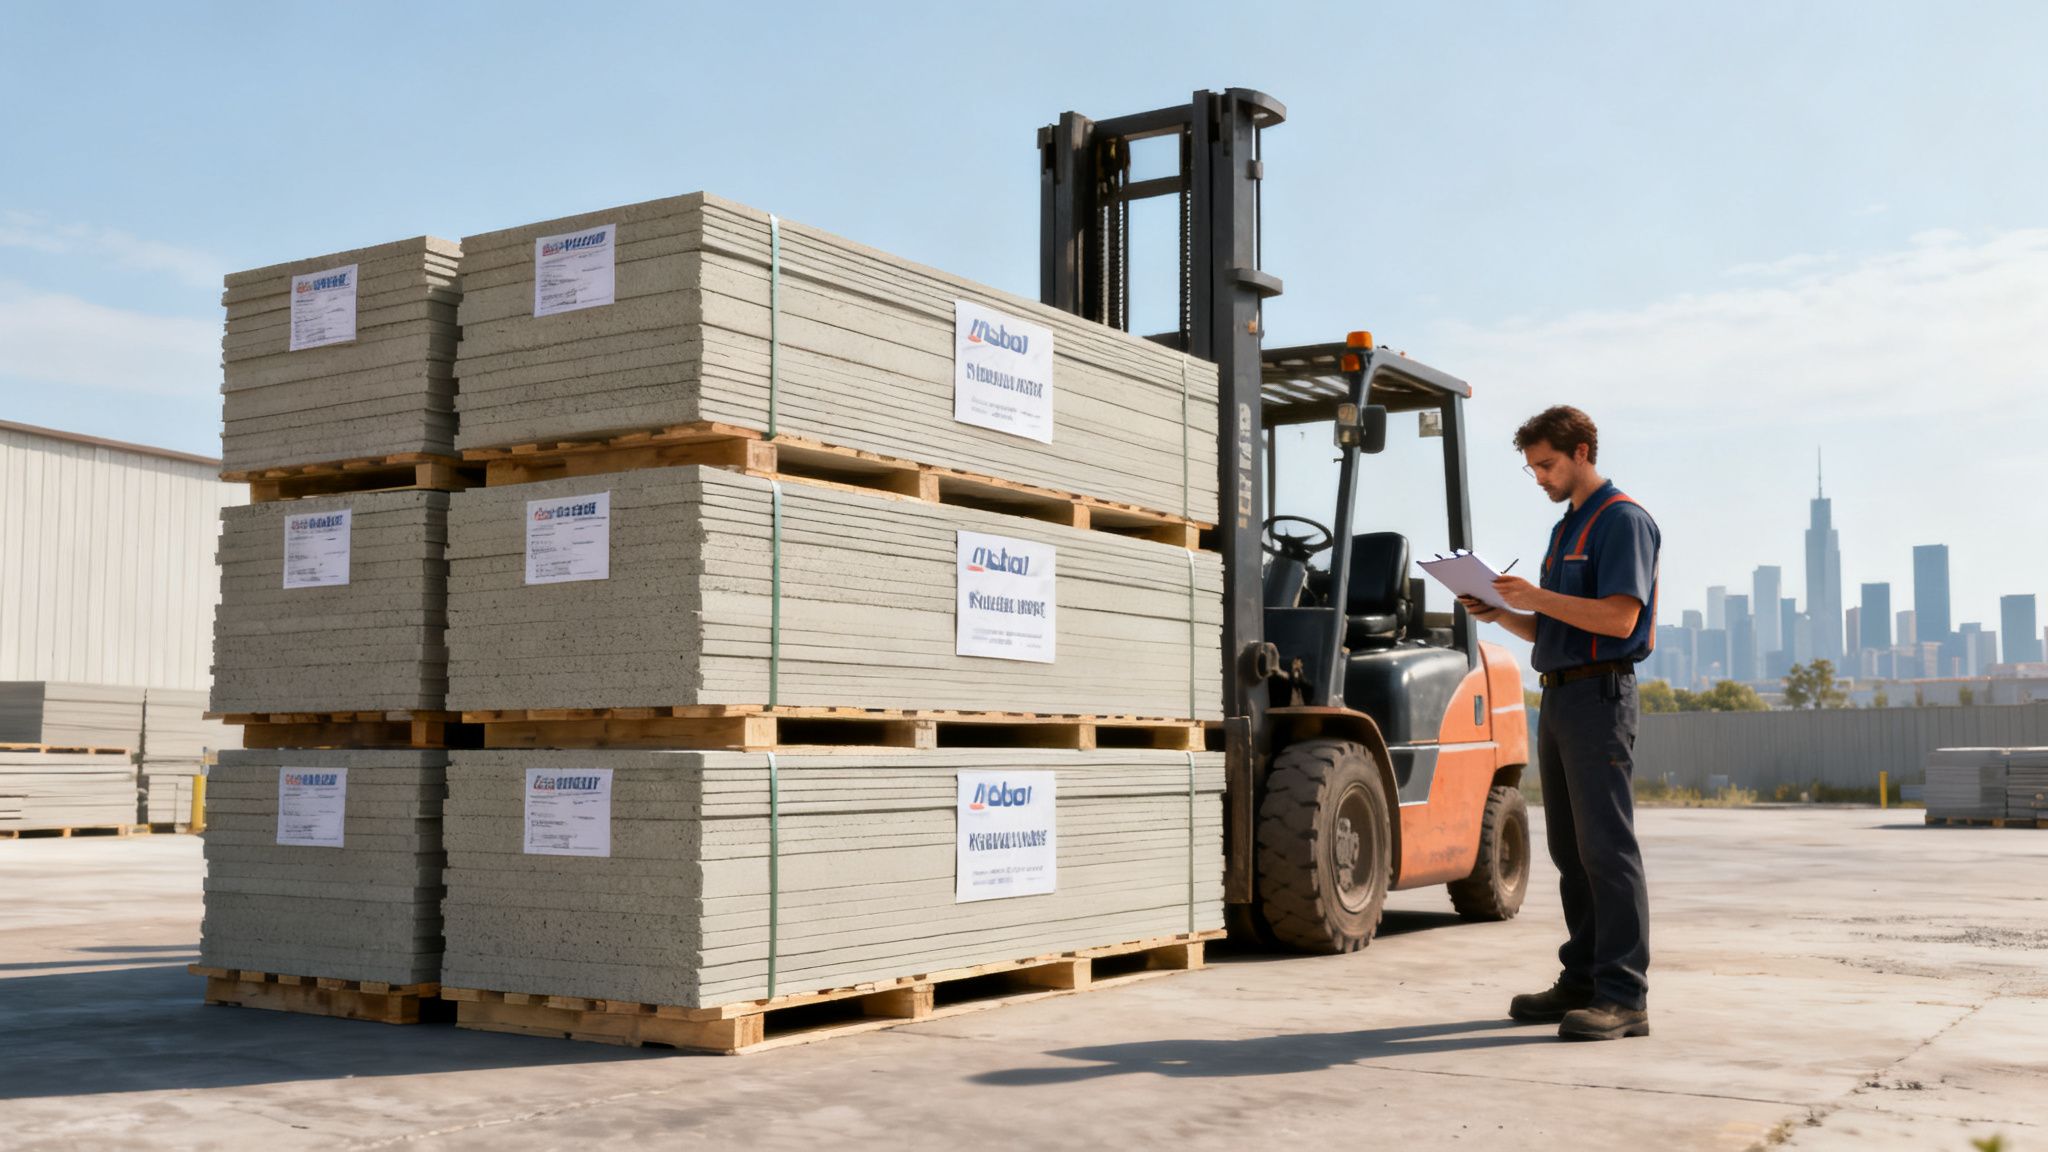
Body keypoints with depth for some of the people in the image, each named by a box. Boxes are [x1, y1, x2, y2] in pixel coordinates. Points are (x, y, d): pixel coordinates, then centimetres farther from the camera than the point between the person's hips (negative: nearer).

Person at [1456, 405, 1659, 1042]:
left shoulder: (1623, 520, -7)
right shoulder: (1565, 529, 22)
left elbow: (1619, 617, -18)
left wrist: (1537, 596, -19)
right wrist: (1500, 612, 6)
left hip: (1600, 695, -9)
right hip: (1558, 697, 10)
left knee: (1607, 846, -10)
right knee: (1570, 849, 10)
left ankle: (1625, 996, -9)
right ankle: (1583, 980, 17)